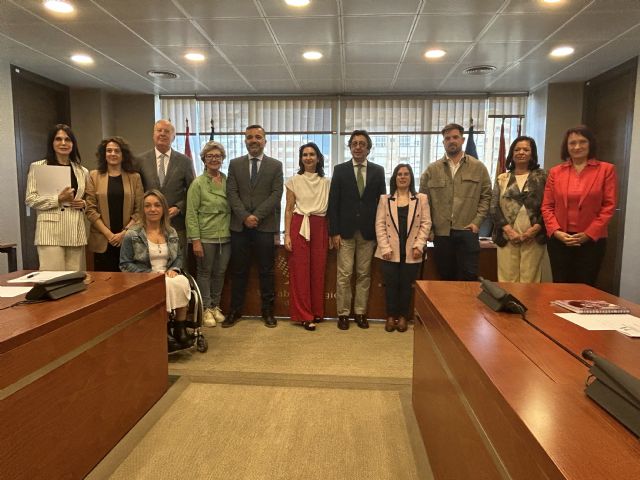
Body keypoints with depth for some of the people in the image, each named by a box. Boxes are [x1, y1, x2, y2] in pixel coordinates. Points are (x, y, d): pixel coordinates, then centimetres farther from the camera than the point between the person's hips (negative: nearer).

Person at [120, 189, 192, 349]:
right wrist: (151, 274, -14)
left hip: (169, 277, 4)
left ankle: (180, 328, -19)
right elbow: (125, 264, -3)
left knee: (182, 282, -32)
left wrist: (174, 269, -5)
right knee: (167, 286, -36)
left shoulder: (171, 232, 11)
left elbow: (179, 256, 19)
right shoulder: (132, 234, -2)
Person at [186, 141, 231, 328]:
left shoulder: (228, 181, 7)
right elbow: (191, 213, -7)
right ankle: (205, 309, 20)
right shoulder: (198, 183, -3)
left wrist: (233, 232, 3)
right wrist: (195, 240, -12)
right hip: (205, 237, -3)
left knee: (220, 273, 12)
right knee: (204, 273, 7)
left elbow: (233, 208, 11)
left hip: (225, 237, 4)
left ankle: (215, 306, 28)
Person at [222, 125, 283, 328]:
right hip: (239, 225, 1)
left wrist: (257, 216, -13)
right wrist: (244, 216, -12)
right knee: (239, 271, 8)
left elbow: (276, 194, -3)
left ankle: (267, 311, 17)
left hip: (265, 225, -1)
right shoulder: (235, 164, 10)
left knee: (266, 271, 6)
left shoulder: (275, 165, 6)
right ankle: (235, 310, 18)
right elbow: (232, 193, 2)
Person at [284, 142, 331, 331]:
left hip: (320, 228, 2)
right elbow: (289, 209, 3)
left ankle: (317, 312, 21)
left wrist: (332, 234, 7)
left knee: (318, 270, 6)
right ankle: (304, 315, 8)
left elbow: (329, 209, 11)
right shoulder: (294, 181, 3)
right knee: (300, 271, -1)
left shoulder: (326, 182, 8)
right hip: (299, 226, -2)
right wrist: (287, 235, -4)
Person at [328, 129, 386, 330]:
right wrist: (334, 232, -6)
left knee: (364, 274, 7)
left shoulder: (378, 171, 7)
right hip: (345, 230, -1)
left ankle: (360, 312, 19)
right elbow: (333, 203, 0)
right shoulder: (340, 170, 3)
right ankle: (343, 313, 12)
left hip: (368, 231, 2)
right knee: (344, 275, 1)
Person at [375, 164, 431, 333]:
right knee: (391, 284, 3)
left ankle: (402, 317, 20)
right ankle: (390, 316, 17)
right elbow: (380, 225, 1)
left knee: (406, 285, 6)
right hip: (391, 251, 0)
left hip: (411, 252, 0)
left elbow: (426, 223, 2)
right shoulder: (385, 199, 7)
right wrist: (385, 248, -10)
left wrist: (419, 245, -10)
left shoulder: (421, 199, 7)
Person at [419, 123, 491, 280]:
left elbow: (486, 196, 6)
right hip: (441, 232, 1)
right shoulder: (432, 170, 7)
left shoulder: (478, 167, 7)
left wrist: (477, 222, -5)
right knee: (446, 278, 10)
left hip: (467, 231, -1)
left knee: (468, 278, -1)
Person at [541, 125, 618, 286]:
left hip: (592, 240, -1)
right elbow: (547, 206, 5)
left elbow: (609, 206, -3)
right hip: (559, 240, 2)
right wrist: (556, 231, -9)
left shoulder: (606, 169, 2)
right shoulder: (555, 172, 7)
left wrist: (589, 234, -11)